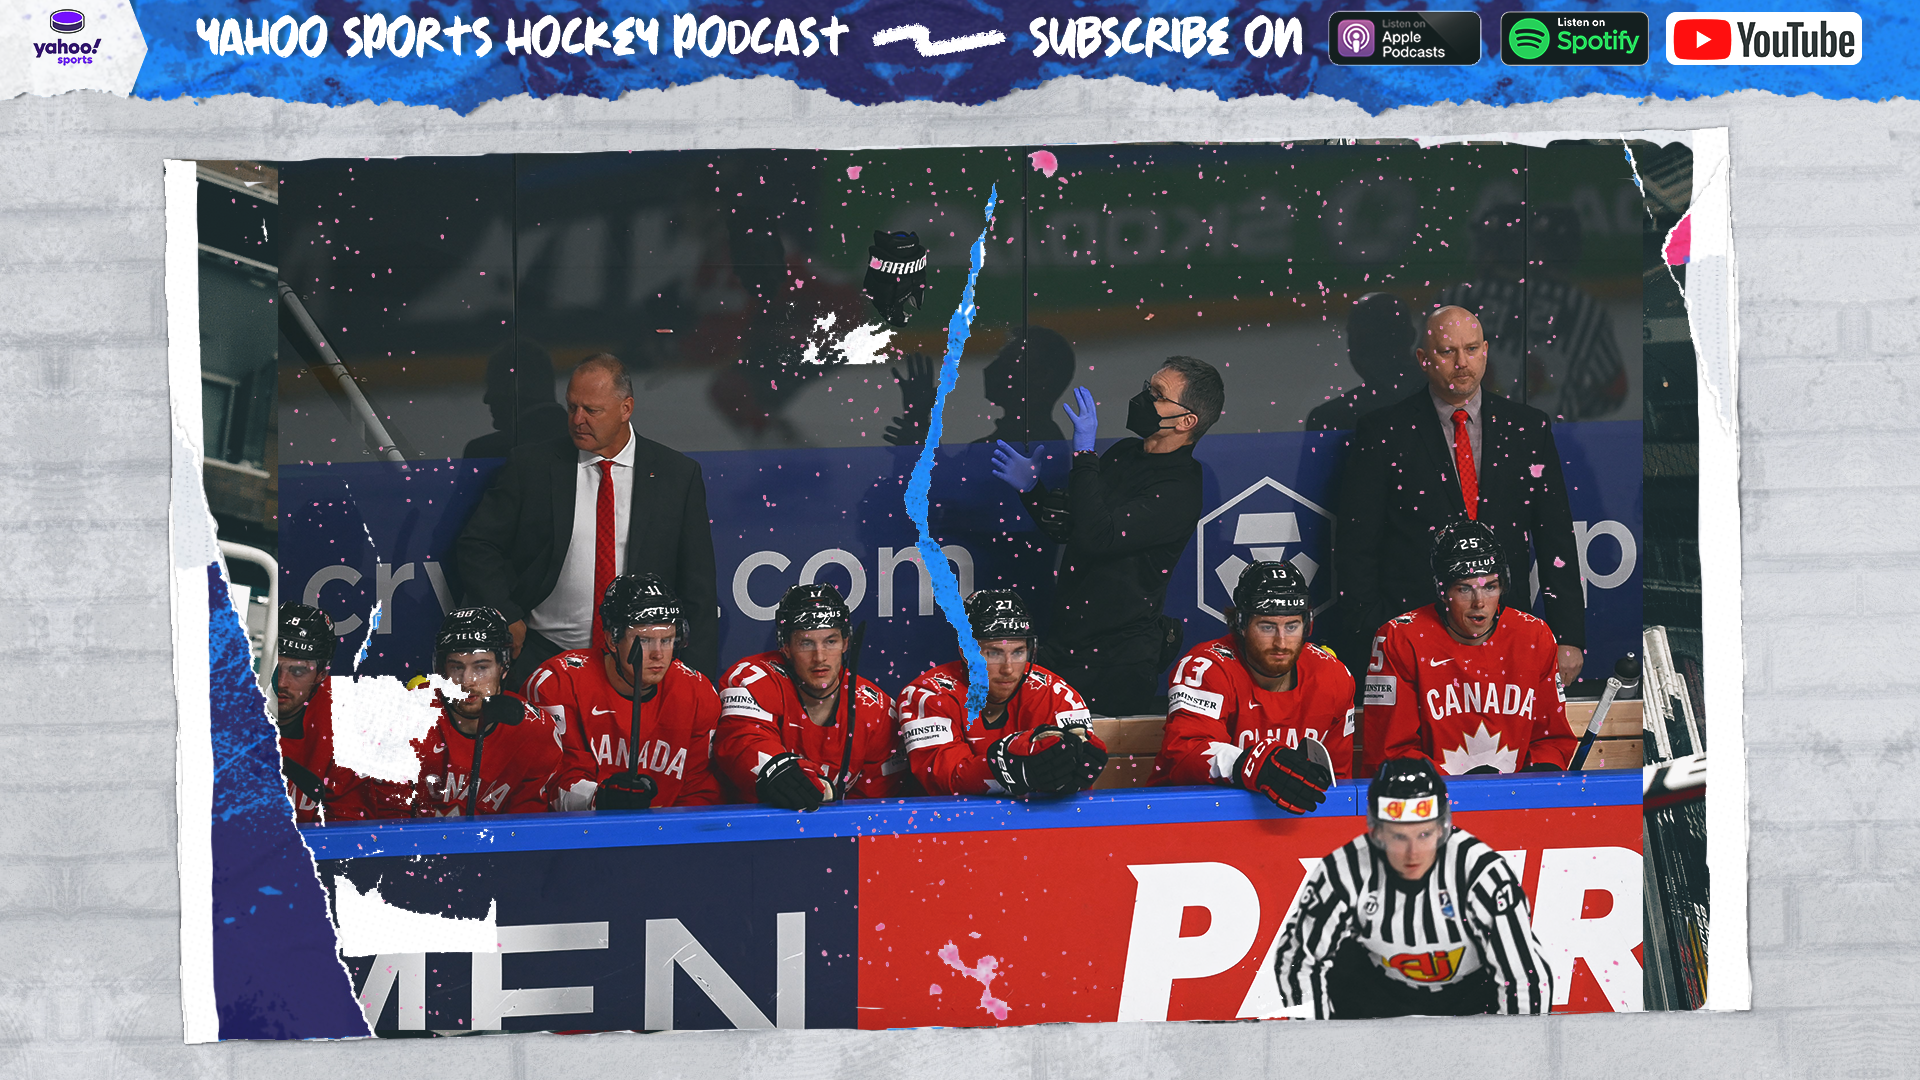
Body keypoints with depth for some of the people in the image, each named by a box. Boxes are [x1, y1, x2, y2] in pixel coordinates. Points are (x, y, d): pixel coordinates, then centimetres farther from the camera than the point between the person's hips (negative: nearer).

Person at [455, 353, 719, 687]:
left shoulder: (678, 474, 5)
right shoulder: (529, 465, 4)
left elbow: (698, 587, 7)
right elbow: (475, 546, 10)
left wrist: (694, 680, 1)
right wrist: (506, 618, -3)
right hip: (542, 656, 0)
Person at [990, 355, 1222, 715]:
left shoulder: (1179, 490, -16)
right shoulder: (1122, 455, 10)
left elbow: (1097, 537, -28)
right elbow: (1064, 527, 20)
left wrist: (1083, 454, -25)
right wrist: (1030, 488, 2)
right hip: (1062, 644, 8)